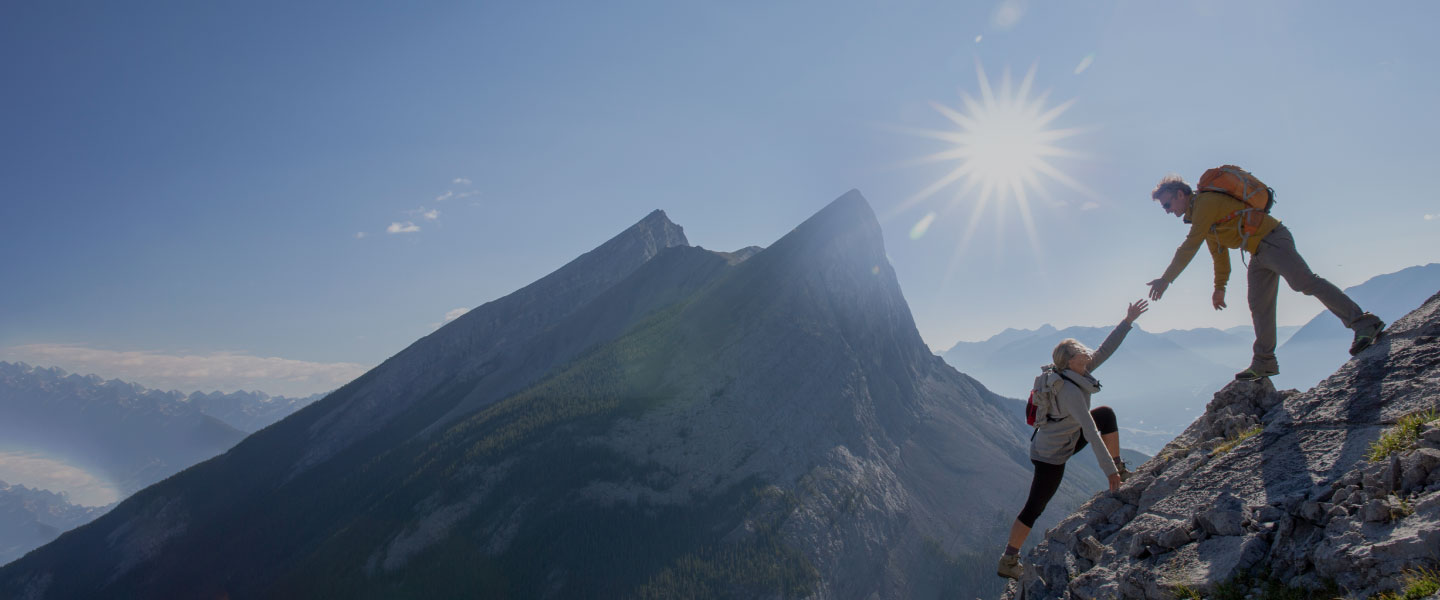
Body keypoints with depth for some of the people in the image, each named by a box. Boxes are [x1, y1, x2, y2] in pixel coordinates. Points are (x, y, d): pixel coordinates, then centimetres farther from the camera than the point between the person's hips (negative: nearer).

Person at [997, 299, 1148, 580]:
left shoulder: (1077, 374, -4)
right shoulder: (1071, 390, -31)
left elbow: (1104, 350, 5)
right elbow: (1091, 434, -31)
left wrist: (1128, 321, 2)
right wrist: (1109, 470, -28)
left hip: (1064, 440, 10)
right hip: (1051, 456, -10)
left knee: (1106, 413, 11)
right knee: (1035, 506, -3)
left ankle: (1121, 471, 17)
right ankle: (1008, 562, 5)